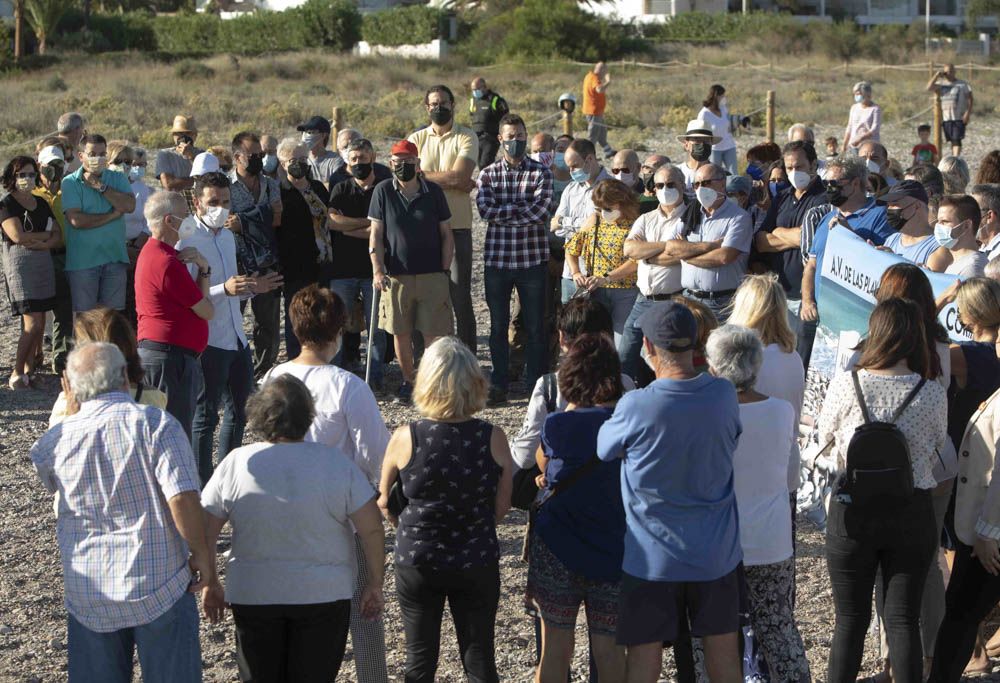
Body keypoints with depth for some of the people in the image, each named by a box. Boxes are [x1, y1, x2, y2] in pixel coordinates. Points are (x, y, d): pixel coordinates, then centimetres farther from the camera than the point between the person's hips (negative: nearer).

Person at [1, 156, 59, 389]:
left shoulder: (41, 203, 15)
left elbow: (59, 236, 9)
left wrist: (41, 244, -10)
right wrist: (46, 234, -5)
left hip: (44, 263, 6)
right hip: (19, 263, -6)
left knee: (38, 322, 4)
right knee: (33, 323, -12)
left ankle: (29, 370, 11)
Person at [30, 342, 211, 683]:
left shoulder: (56, 439, -1)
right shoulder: (154, 424, -13)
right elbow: (183, 498, -20)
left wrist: (71, 412, 17)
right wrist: (202, 552, -5)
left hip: (88, 595, 3)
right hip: (159, 585, -3)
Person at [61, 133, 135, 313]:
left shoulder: (117, 179, 9)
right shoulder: (70, 182, -1)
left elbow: (129, 206, -9)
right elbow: (76, 220, -14)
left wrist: (101, 186, -10)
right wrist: (113, 215, -8)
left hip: (115, 258, 3)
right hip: (82, 262, -2)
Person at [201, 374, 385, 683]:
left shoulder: (236, 463, -8)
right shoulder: (335, 462, -10)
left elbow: (204, 532, -4)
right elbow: (371, 529, -10)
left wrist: (209, 583, 8)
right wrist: (374, 586, 2)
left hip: (253, 596, 1)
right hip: (323, 596, -1)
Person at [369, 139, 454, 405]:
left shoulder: (433, 192, 1)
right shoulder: (383, 191, 1)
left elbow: (446, 234, 7)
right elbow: (376, 234, 2)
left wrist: (445, 270, 0)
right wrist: (377, 270, -7)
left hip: (432, 276, -1)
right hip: (396, 275, 1)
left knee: (433, 334, -3)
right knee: (400, 333, 7)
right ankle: (407, 381, 21)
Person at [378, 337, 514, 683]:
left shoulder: (406, 438, -15)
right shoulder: (493, 439, -13)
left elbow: (384, 503, -2)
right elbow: (501, 507, -1)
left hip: (415, 561, 0)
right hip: (477, 564, 0)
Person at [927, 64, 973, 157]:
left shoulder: (962, 84, 1)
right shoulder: (941, 84, 10)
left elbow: (970, 98, -1)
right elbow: (929, 88, -4)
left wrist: (968, 112, -12)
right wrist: (936, 75, -8)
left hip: (959, 118, -4)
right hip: (946, 117, 4)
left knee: (957, 139, -13)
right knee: (952, 140, 9)